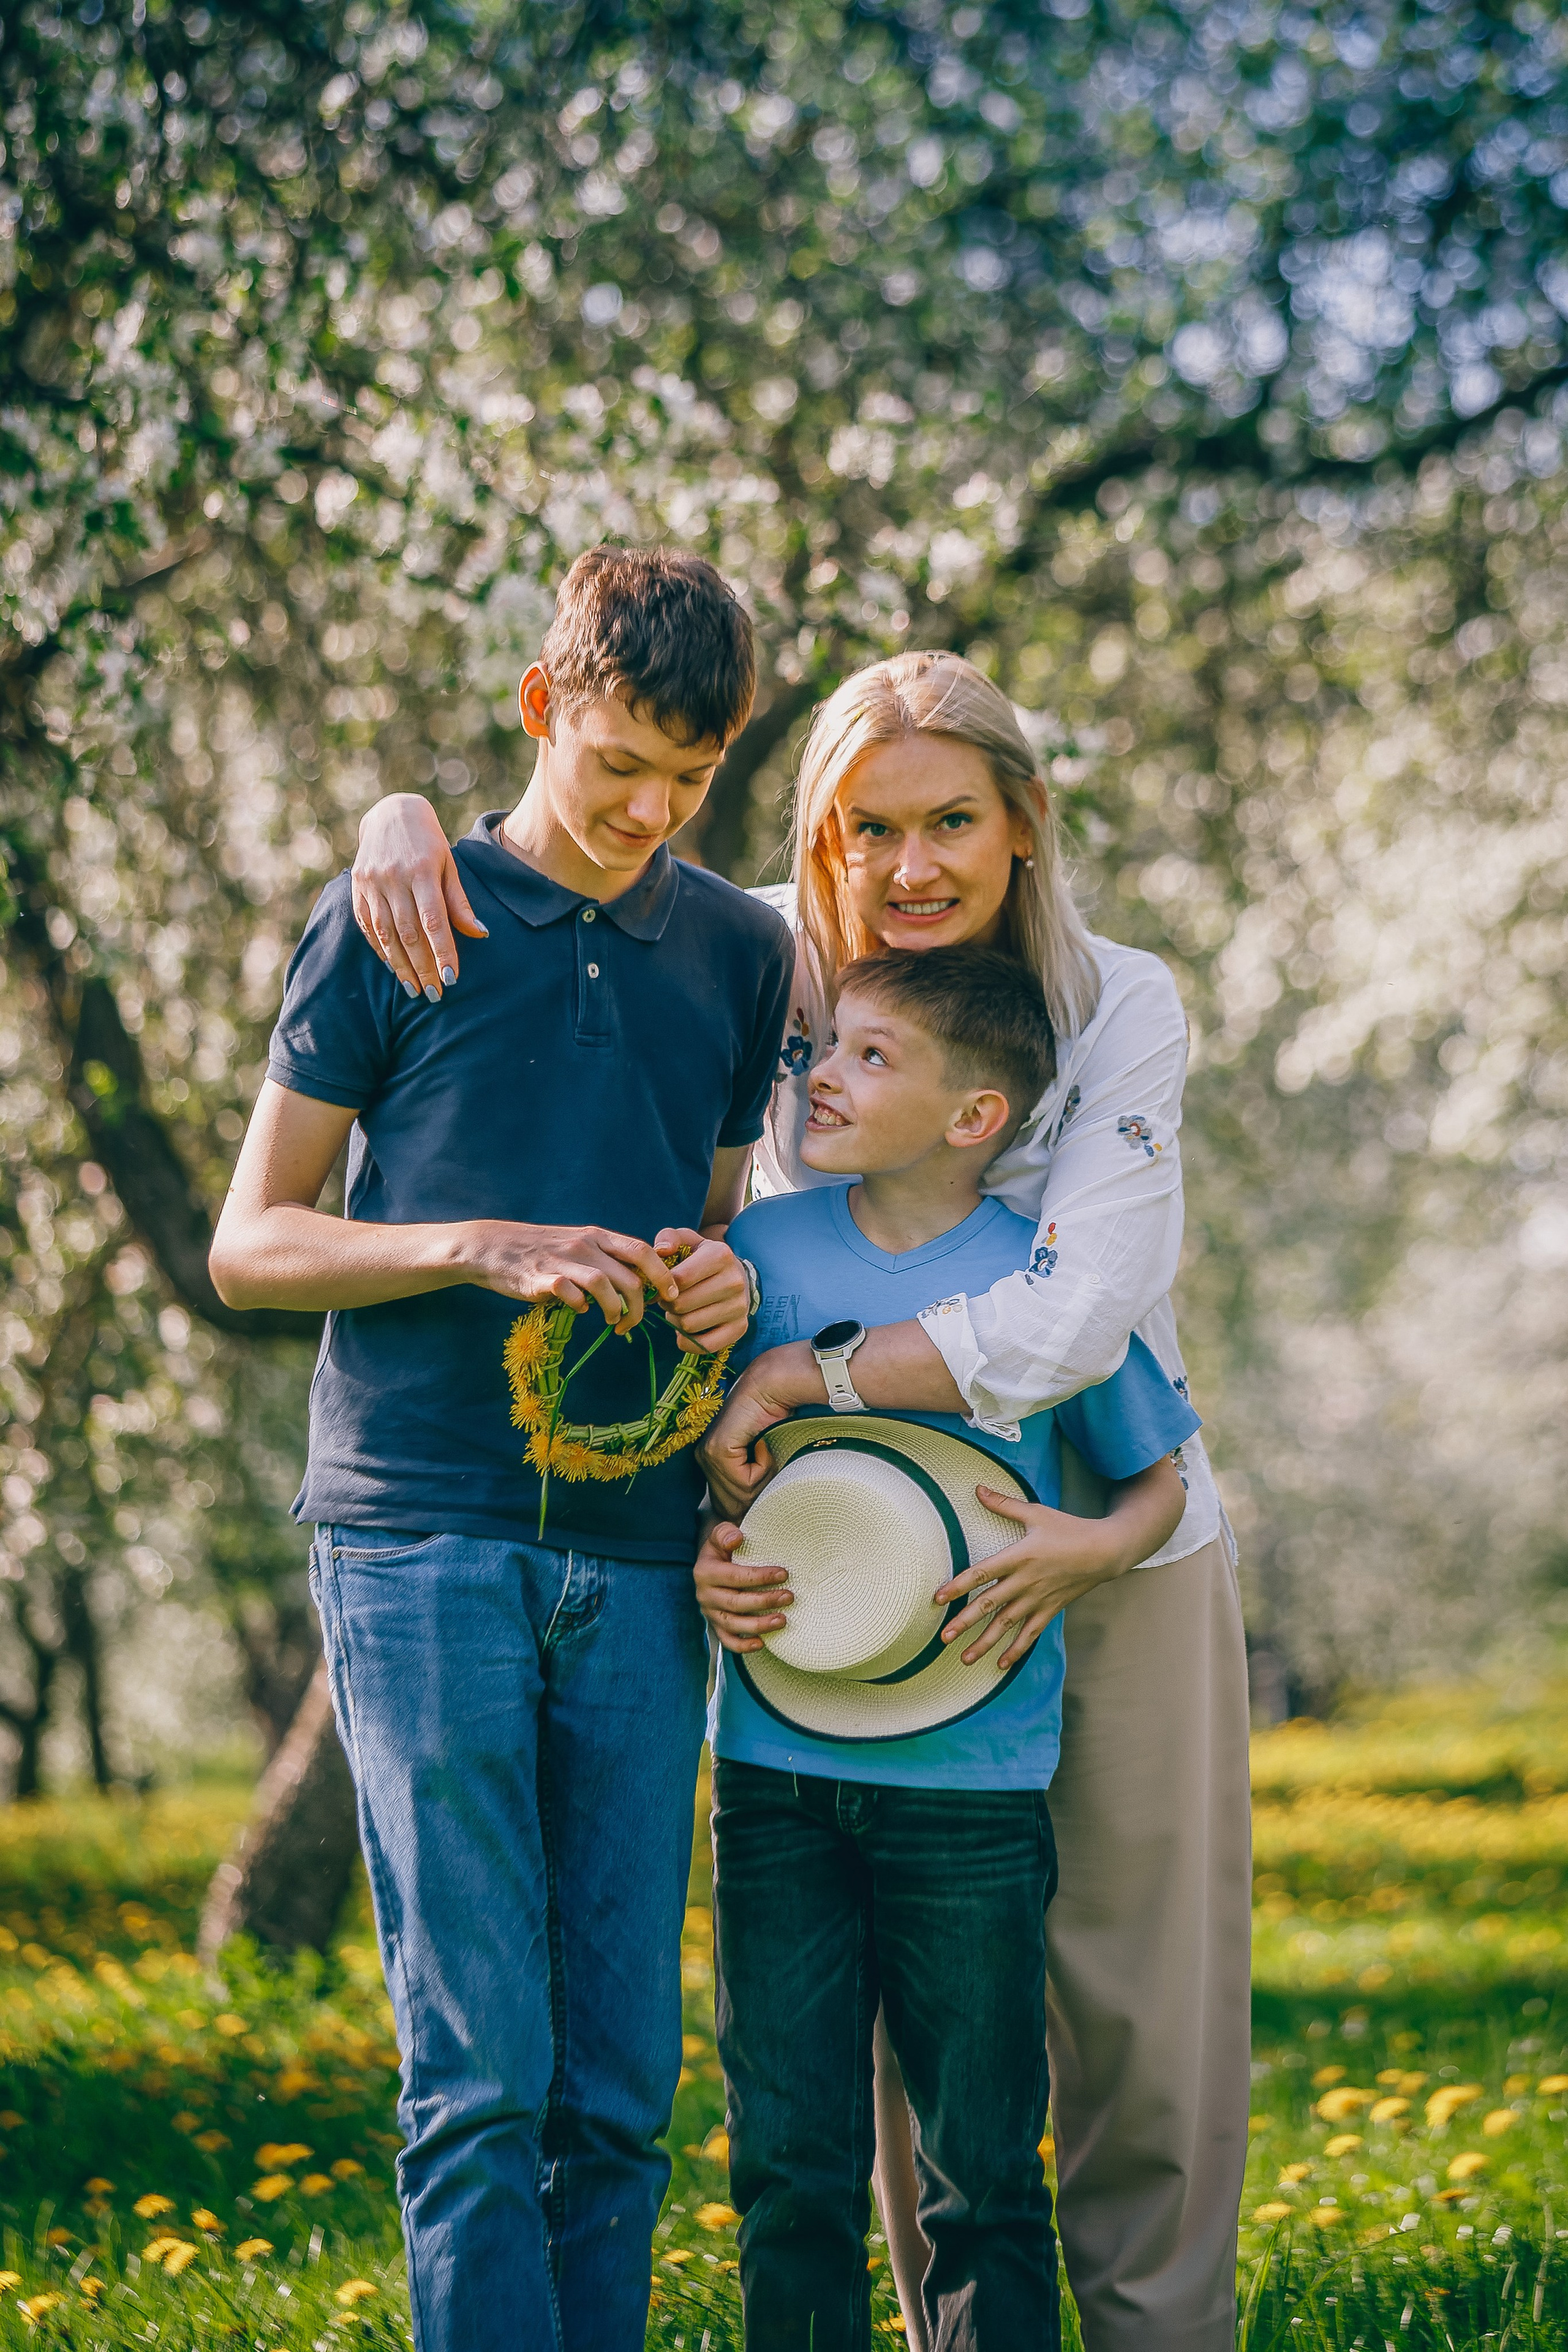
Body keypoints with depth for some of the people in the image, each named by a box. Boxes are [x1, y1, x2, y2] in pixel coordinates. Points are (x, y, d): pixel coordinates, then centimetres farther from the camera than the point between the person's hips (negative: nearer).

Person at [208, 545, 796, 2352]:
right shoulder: (394, 924, 4)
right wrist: (488, 1250, -12)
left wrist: (728, 1287, 0)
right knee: (479, 2079, -9)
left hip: (640, 1548, 4)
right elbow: (250, 1246, 4)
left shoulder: (741, 952, 15)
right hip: (423, 1532, -4)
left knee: (621, 2089, 4)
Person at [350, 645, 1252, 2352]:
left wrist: (791, 1374, -24)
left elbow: (1076, 1317, -23)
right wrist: (405, 822, -19)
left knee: (1150, 2005, 4)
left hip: (1113, 1557, -1)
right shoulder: (771, 963, -6)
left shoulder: (1120, 1010, -12)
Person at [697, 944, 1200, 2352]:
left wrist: (1086, 1548, -12)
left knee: (982, 2179, 5)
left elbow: (1158, 1481, 8)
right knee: (793, 2168, 5)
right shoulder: (760, 1250, 3)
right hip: (778, 1773, 2)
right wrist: (701, 1567, -6)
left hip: (970, 1787, -2)